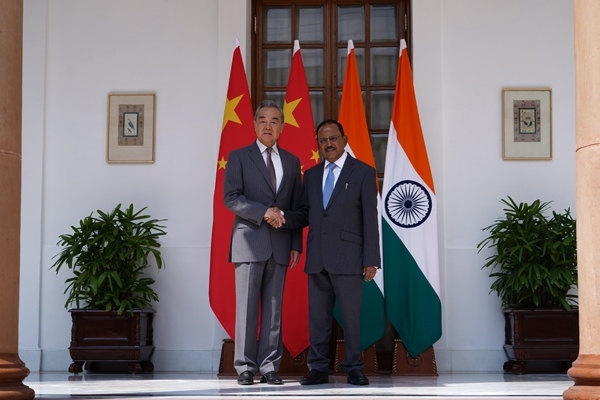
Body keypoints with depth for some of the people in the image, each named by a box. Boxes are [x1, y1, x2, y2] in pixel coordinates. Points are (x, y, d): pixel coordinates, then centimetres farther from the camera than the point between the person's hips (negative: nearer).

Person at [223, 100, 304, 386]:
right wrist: (264, 212, -17)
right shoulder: (239, 157, 4)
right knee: (247, 307, -2)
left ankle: (269, 367, 8)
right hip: (249, 241, -3)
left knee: (274, 308, 4)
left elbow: (297, 207, 13)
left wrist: (296, 244, 5)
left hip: (280, 245, 3)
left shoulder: (291, 161, 14)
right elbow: (231, 198, -6)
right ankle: (245, 367, 3)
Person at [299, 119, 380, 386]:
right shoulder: (311, 175, 15)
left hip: (347, 257, -4)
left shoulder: (363, 172, 1)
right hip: (317, 258, 4)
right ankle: (319, 369, 14)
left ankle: (353, 369, 11)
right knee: (318, 316, 7)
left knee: (351, 316, 1)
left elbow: (370, 218, -3)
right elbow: (306, 214, 13)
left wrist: (371, 260, -8)